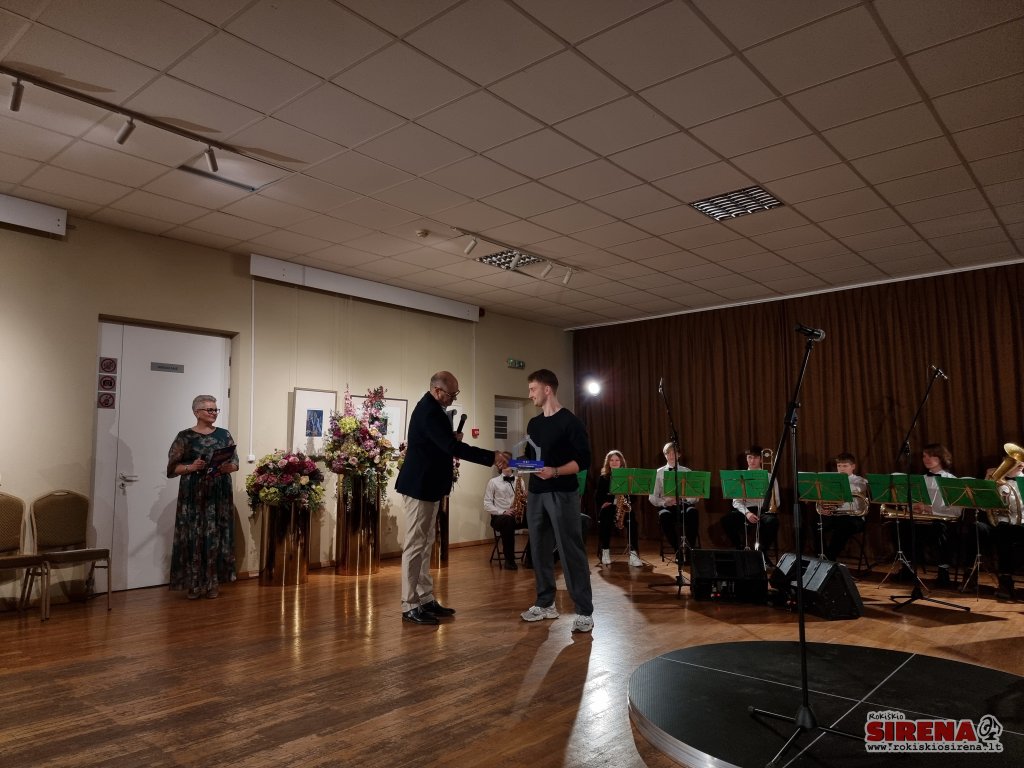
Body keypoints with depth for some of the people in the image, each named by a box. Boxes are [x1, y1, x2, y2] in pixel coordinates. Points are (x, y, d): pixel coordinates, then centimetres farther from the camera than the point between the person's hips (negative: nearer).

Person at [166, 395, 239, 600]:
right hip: (193, 494, -2)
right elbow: (172, 467, -2)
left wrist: (227, 467, -12)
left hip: (219, 494, 2)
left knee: (216, 536, 3)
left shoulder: (224, 435, 9)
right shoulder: (185, 436, 0)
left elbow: (235, 462, 9)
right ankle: (193, 584, 9)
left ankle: (213, 583, 12)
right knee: (193, 537, -2)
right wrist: (191, 467, -18)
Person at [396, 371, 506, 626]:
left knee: (425, 544, 13)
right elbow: (453, 447, -30)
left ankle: (426, 599, 21)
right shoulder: (429, 412, -21)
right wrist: (492, 457, -28)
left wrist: (452, 438, 0)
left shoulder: (430, 407, 12)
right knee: (415, 546, -4)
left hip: (427, 486, 11)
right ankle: (410, 606, 4)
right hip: (420, 487, -11)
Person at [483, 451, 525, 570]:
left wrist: (524, 498, -10)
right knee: (508, 521, -40)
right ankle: (509, 560, -27)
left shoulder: (519, 480, 15)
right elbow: (487, 504, -2)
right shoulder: (493, 481, 4)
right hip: (499, 517, -4)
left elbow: (523, 499, 15)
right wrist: (503, 512, -16)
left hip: (518, 515, 4)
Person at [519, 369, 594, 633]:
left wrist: (555, 471, -24)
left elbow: (584, 460, -12)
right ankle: (545, 604, 23)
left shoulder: (570, 422, -7)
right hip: (536, 494, 7)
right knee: (540, 550, 10)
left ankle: (584, 612, 1)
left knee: (571, 552, -6)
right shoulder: (533, 424, 14)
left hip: (562, 495, -7)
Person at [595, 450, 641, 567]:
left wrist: (628, 503, -14)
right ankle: (605, 551, -21)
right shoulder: (603, 478, 12)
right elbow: (598, 496, 8)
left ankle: (633, 553, -32)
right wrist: (603, 503, -12)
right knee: (603, 520, -34)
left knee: (631, 520, -33)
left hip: (623, 507, 0)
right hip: (608, 507, 0)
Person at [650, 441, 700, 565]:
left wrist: (684, 499, -14)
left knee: (692, 512, -36)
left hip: (684, 505, 0)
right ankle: (678, 551, -22)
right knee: (664, 516, -36)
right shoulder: (659, 473, 13)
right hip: (666, 507, 0)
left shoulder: (687, 472, 14)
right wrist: (664, 502, -13)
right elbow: (652, 497, 8)